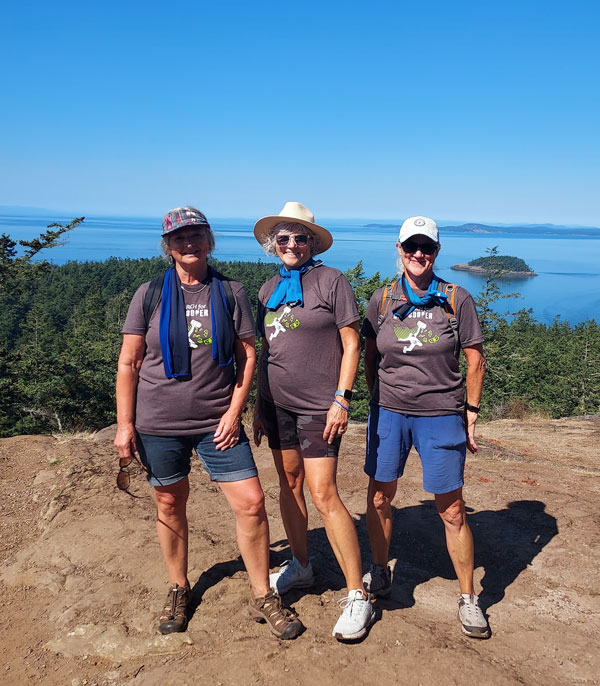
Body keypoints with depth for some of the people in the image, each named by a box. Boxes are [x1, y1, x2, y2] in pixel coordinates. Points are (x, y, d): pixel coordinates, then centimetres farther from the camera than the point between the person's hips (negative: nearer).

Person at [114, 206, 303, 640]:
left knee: (251, 503, -4)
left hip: (218, 422, 0)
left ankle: (263, 597, 17)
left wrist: (235, 412, -7)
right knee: (170, 506, 13)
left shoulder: (230, 293, 2)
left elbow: (248, 355, 2)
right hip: (159, 423, 0)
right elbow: (129, 362, 2)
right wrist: (125, 423, -3)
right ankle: (179, 590, 37)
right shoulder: (151, 294, 1)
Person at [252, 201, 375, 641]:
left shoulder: (331, 281, -6)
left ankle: (358, 596, 1)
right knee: (289, 484, 14)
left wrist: (342, 399, -14)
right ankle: (301, 567, 34)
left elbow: (351, 344, -8)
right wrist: (260, 403, 15)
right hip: (277, 404, 6)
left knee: (324, 494, -10)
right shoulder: (270, 288, 12)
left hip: (318, 407, -6)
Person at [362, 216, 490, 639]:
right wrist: (377, 401, 10)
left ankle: (468, 598, 20)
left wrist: (471, 411, 0)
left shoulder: (457, 300, -3)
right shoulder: (382, 300, 3)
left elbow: (476, 360, 2)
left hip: (442, 416, -2)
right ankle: (380, 573, 33)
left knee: (452, 509, 3)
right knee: (380, 498, 10)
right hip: (389, 412, 3)